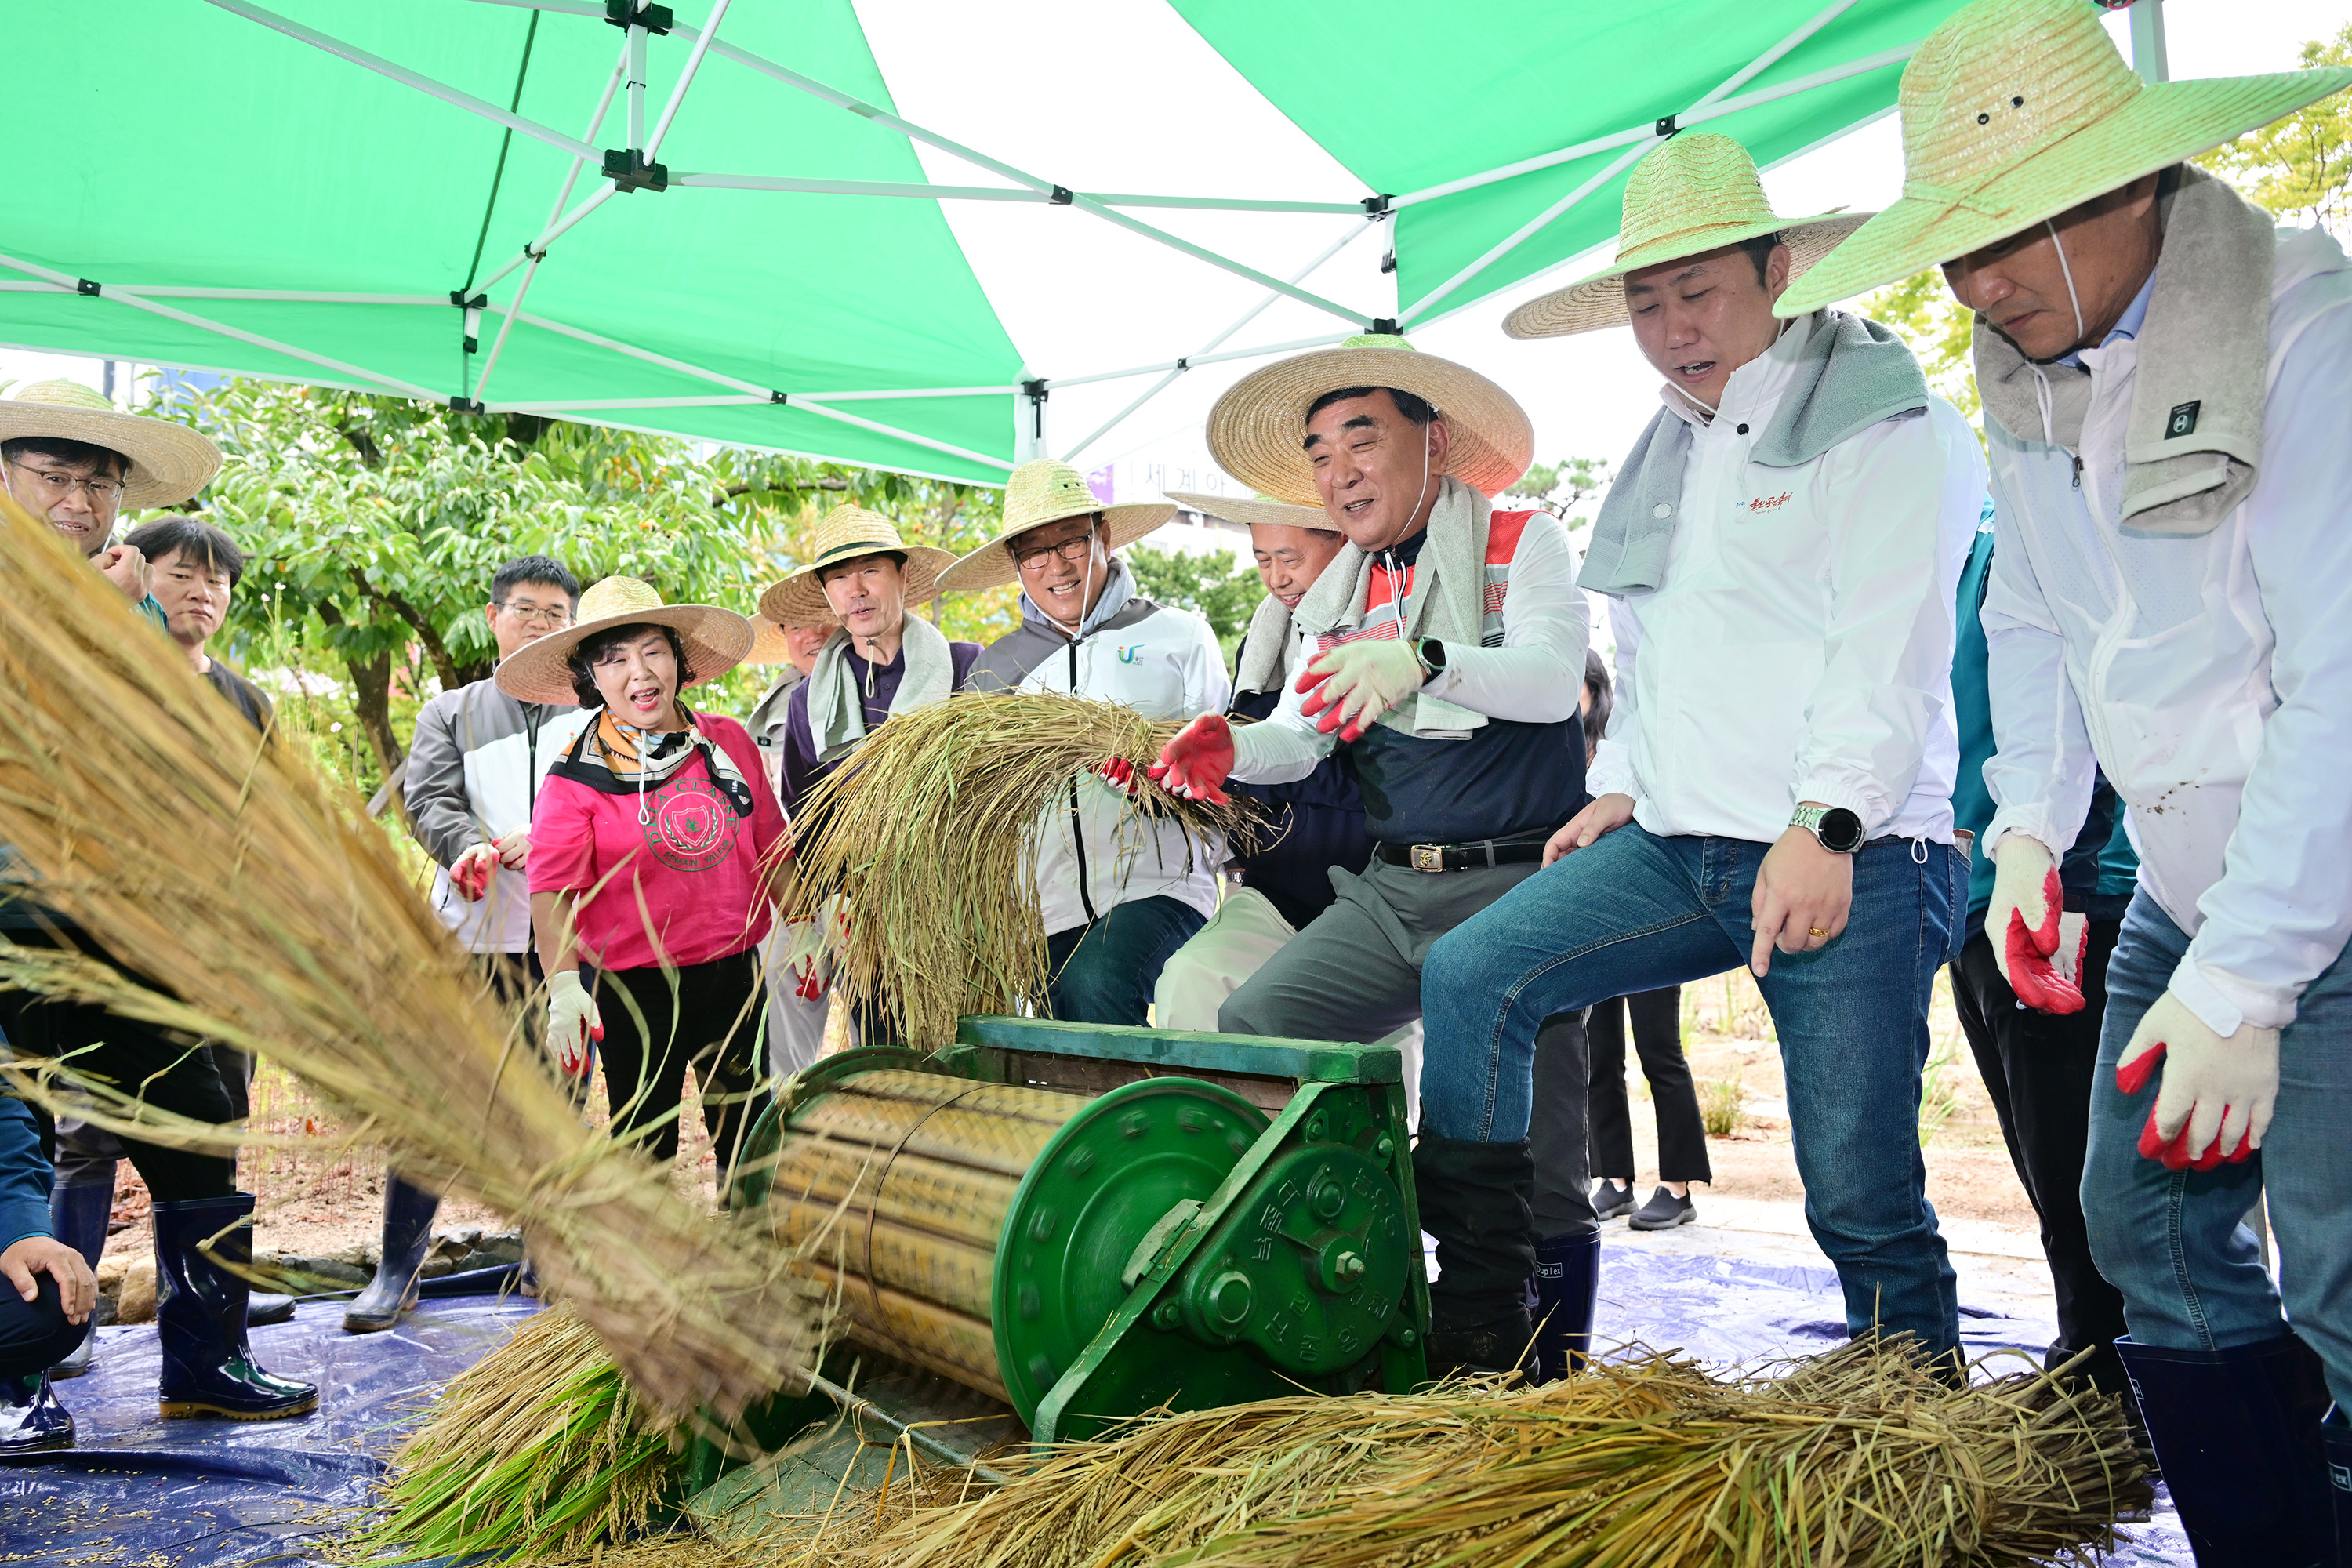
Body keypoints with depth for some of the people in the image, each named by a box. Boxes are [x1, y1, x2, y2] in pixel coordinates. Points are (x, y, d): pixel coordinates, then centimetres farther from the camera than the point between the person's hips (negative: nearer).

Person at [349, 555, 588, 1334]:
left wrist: (536, 838, -15)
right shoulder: (450, 712, 16)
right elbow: (429, 802, 3)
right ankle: (397, 1270, 10)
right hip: (471, 935, 0)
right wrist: (474, 849, -19)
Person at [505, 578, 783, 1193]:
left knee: (748, 1130, 17)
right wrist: (563, 984, -28)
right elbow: (551, 890, -16)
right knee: (645, 1138, 5)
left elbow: (770, 850, 11)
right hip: (635, 981, -4)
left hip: (734, 968, 4)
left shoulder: (729, 743, 2)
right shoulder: (576, 777, -10)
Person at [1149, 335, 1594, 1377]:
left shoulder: (1525, 545, -1)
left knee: (1527, 1166, -7)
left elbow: (1550, 679, -18)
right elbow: (1302, 735, 9)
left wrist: (1422, 659, -37)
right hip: (1389, 889, 6)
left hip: (1515, 887, -6)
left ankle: (1550, 1390, 12)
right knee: (1248, 1031, -9)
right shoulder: (1342, 593, 17)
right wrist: (1230, 752, -14)